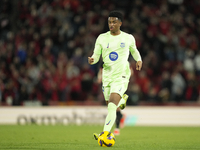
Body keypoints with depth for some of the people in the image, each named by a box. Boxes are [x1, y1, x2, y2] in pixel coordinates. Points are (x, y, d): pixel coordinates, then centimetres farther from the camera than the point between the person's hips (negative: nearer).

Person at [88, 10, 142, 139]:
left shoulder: (128, 38, 2)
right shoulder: (102, 38, 3)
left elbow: (134, 50, 23)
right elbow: (96, 55, 4)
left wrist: (139, 60, 5)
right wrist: (92, 60, -19)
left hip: (121, 76, -3)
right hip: (107, 76, 3)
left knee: (112, 107, -21)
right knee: (111, 107, 14)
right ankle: (123, 99, 50)